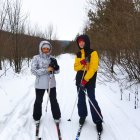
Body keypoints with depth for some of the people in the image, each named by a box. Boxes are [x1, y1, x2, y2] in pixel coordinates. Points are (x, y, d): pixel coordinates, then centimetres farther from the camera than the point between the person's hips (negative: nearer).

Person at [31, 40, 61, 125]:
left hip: (51, 83, 2)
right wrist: (46, 70, -20)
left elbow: (57, 71, 2)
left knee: (53, 100, 11)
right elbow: (33, 71, -15)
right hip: (40, 84, -2)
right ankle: (37, 118, 31)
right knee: (38, 101, 12)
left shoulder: (52, 58, 0)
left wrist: (55, 66, -20)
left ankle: (56, 117, 29)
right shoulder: (36, 58, -7)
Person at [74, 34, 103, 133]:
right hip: (80, 79, 6)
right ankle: (82, 116, 27)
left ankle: (98, 121, -1)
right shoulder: (78, 54, 11)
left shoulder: (93, 53, -7)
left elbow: (93, 68, -14)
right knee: (81, 99, 10)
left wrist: (85, 80, -19)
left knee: (92, 100, -8)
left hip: (90, 80, -5)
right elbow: (76, 67, 7)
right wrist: (81, 63, -14)